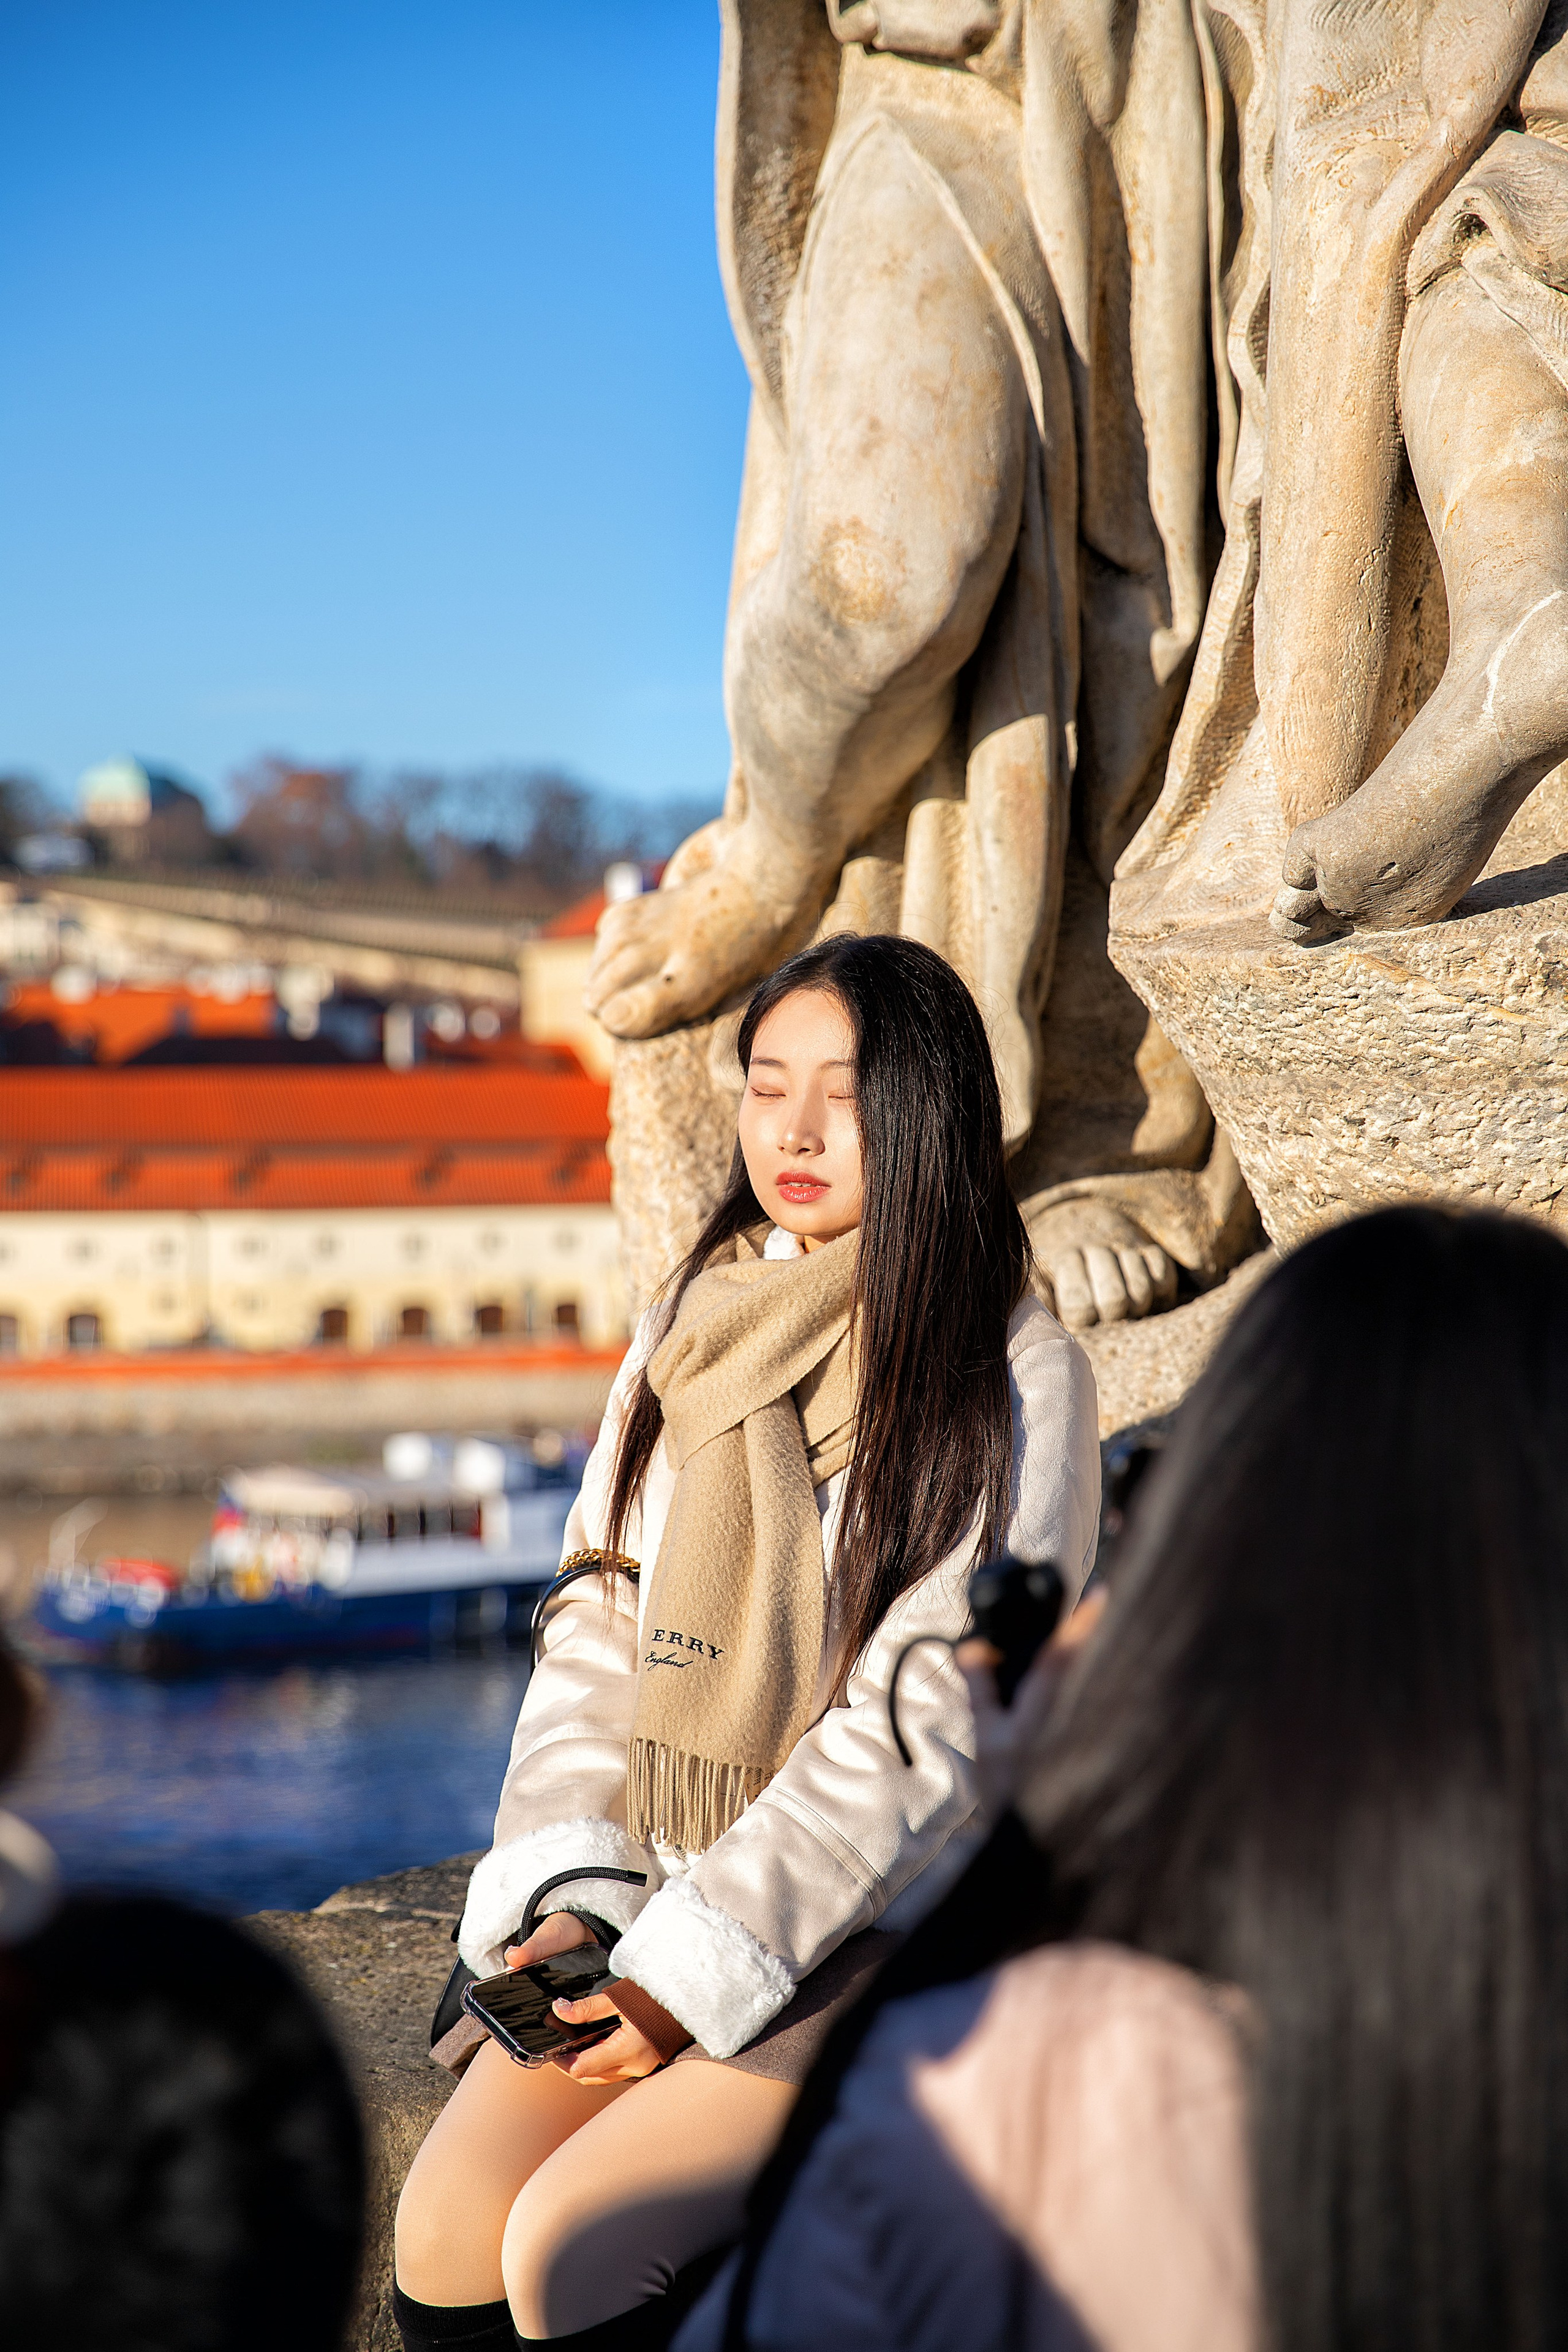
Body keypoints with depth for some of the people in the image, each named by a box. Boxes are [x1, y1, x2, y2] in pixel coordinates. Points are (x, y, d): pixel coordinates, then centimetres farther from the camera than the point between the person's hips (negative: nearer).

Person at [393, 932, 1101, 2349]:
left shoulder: (1017, 1381, -7)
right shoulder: (690, 1335, 11)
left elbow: (927, 1726, -13)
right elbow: (598, 1634, 10)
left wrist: (692, 1966, -16)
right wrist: (565, 1901, -5)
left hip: (887, 1927, -5)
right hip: (658, 1911, 5)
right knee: (446, 2225, -18)